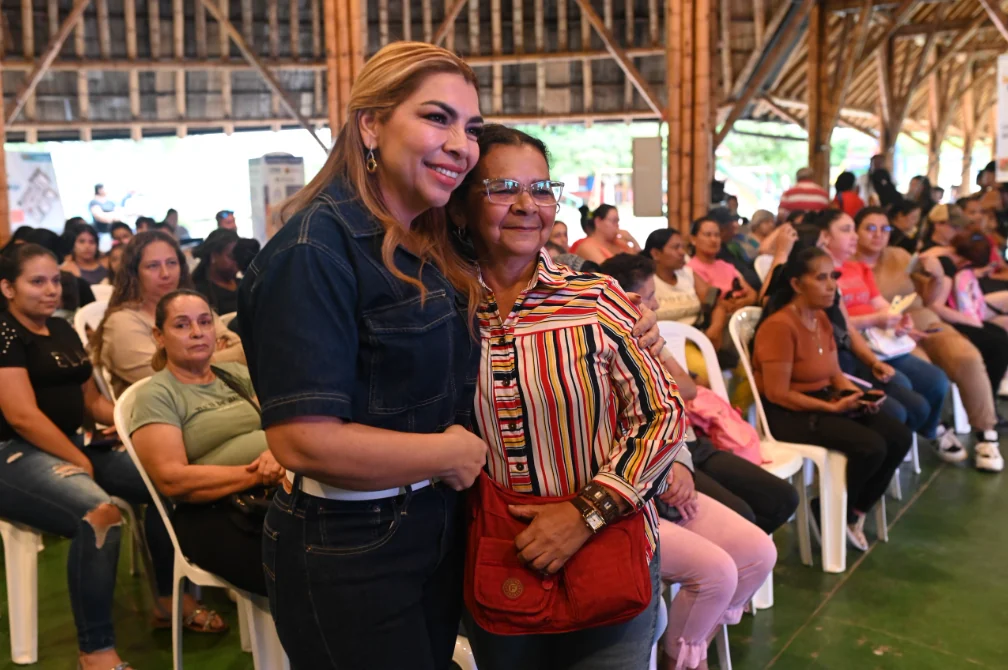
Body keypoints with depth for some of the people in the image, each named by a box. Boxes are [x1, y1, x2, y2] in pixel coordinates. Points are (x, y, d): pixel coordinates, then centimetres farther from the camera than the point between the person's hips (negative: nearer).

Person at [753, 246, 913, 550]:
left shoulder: (822, 319, 8)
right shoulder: (779, 325, -21)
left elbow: (835, 373, 12)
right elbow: (778, 394, -22)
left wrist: (857, 394, -8)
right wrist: (832, 407, -21)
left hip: (826, 402, 9)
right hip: (788, 414, -9)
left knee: (899, 437, -4)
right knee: (871, 447, -24)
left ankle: (854, 511, 14)